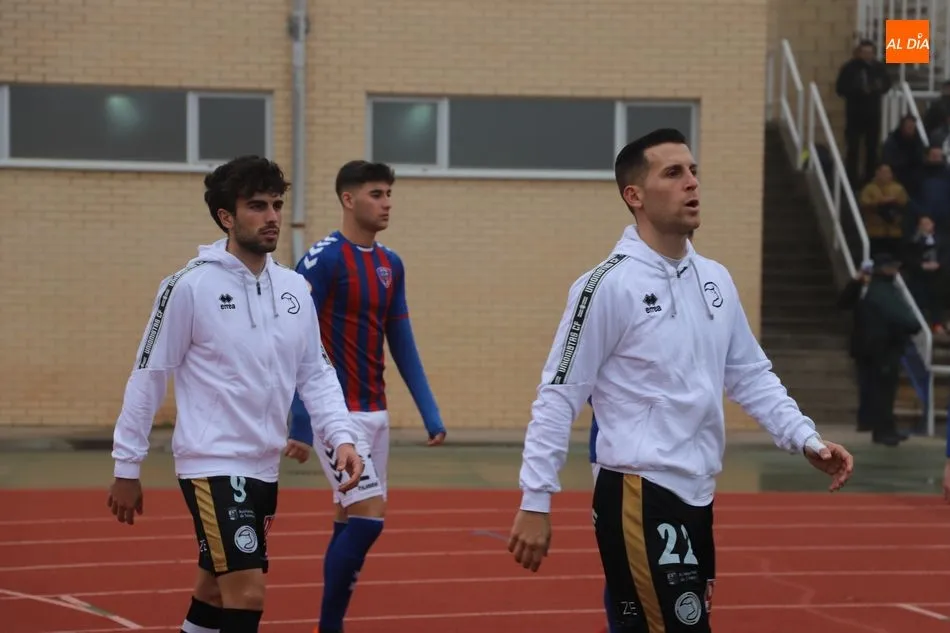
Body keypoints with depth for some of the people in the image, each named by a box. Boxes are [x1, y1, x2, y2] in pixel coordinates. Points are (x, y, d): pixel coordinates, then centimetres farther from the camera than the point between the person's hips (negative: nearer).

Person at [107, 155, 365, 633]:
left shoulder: (294, 288, 6)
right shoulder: (190, 287, -11)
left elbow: (316, 373, 11)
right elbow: (148, 375, -6)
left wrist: (341, 437, -5)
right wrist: (126, 467, -4)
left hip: (264, 468, 6)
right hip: (213, 465, -6)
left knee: (217, 591, 16)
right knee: (247, 594, -13)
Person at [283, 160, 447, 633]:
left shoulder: (391, 265, 10)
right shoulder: (322, 259, -12)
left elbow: (402, 344, 15)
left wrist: (430, 414, 10)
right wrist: (301, 424, -18)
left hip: (375, 413, 7)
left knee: (350, 523, 10)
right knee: (368, 518, -13)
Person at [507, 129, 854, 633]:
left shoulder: (716, 279, 10)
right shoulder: (609, 286, -11)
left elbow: (751, 376, 19)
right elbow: (559, 396, -10)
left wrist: (806, 439, 6)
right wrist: (535, 501, -12)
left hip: (695, 497, 7)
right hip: (638, 498, -7)